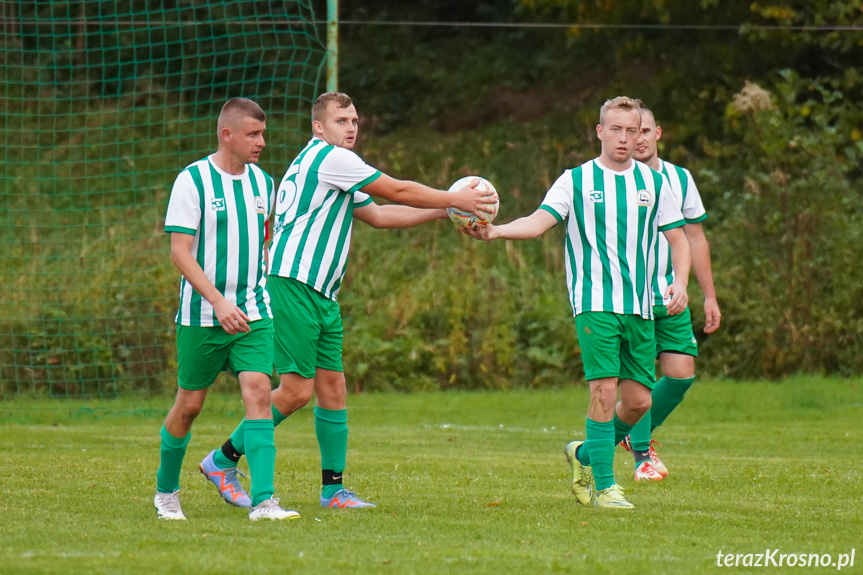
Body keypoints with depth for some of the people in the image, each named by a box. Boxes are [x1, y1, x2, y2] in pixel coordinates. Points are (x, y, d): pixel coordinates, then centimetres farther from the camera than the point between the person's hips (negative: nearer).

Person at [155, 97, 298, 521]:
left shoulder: (262, 182, 8)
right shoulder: (193, 181, -10)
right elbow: (180, 252, -14)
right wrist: (218, 302, -22)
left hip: (253, 313, 4)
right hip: (201, 315, -4)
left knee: (258, 392, -13)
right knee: (189, 404, 6)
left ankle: (262, 501, -20)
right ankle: (165, 491, 29)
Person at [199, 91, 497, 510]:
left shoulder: (334, 168, 23)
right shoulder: (329, 157, -8)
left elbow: (378, 214, 26)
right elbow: (397, 192, -7)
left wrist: (444, 211, 21)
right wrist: (453, 200, 2)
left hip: (321, 296, 10)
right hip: (293, 287, -10)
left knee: (332, 388, 7)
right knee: (297, 390, -11)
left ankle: (333, 487, 9)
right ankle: (222, 461, -1)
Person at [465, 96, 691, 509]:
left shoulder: (654, 183, 10)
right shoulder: (576, 180, 2)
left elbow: (678, 238, 14)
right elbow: (539, 222, -10)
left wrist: (680, 281, -4)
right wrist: (495, 231, -28)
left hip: (640, 305, 4)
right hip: (595, 302, -4)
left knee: (638, 400, 1)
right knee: (604, 390, -15)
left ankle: (585, 455, 27)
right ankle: (604, 486, -7)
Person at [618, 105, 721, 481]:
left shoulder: (679, 179, 8)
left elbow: (694, 240, 14)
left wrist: (710, 297, 12)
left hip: (670, 296, 4)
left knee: (681, 373, -3)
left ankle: (637, 433, 21)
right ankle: (642, 456, 5)